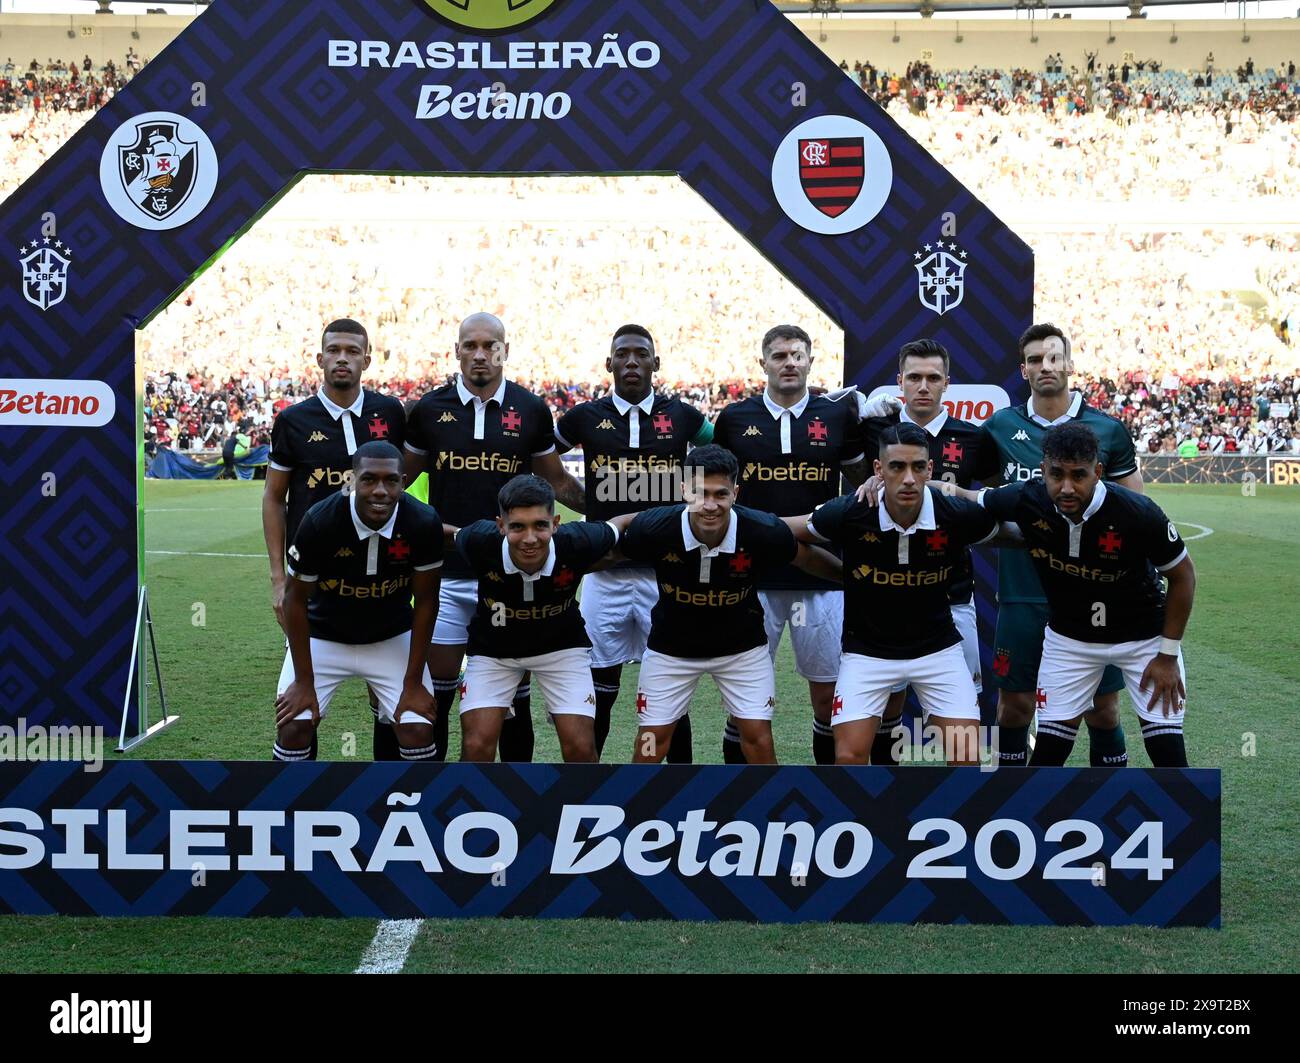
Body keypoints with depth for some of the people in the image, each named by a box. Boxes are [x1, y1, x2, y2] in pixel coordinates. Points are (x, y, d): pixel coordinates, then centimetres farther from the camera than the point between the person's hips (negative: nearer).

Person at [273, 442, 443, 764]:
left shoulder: (423, 524, -24)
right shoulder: (320, 522, -27)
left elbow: (425, 601, -11)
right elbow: (297, 599, -14)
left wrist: (413, 682, -10)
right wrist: (304, 681, -11)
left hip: (392, 638, 1)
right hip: (324, 636, -1)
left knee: (418, 730, -12)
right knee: (294, 727, -14)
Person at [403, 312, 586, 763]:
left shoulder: (531, 410, 3)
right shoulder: (430, 409, 3)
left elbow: (557, 482, 12)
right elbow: (401, 476, 14)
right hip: (446, 571, 0)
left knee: (514, 692, 6)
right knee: (437, 688, 5)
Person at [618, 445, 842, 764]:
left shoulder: (764, 531, -27)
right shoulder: (654, 528, -28)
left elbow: (807, 558, -5)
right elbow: (609, 554, -6)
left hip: (742, 646, 0)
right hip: (671, 648, 0)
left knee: (758, 738, -2)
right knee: (651, 741, 3)